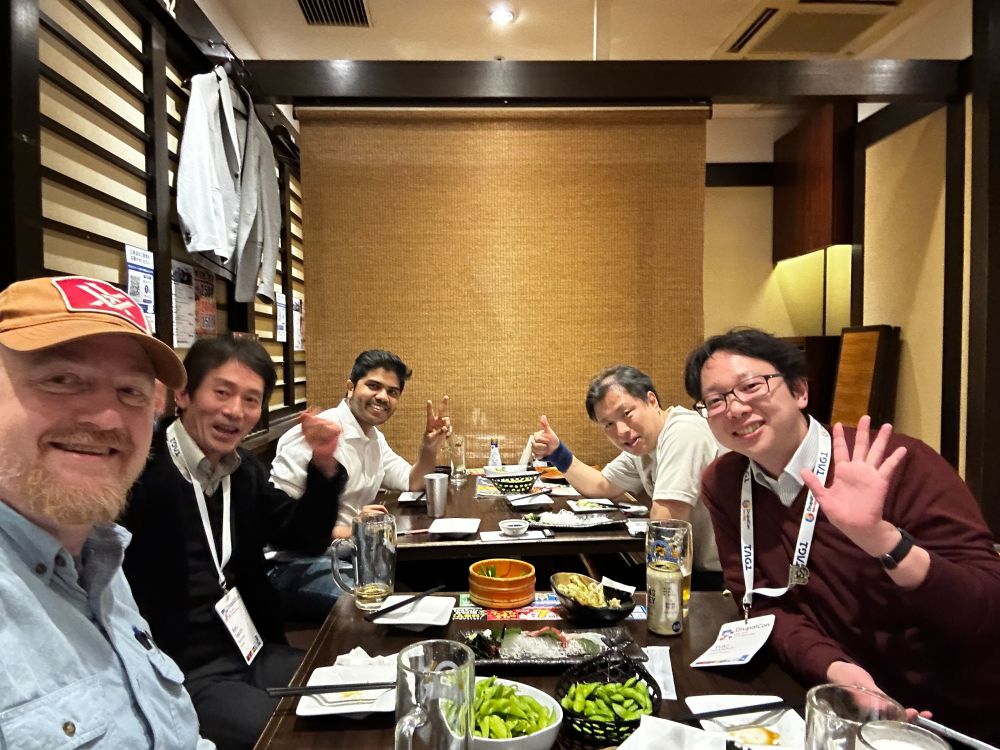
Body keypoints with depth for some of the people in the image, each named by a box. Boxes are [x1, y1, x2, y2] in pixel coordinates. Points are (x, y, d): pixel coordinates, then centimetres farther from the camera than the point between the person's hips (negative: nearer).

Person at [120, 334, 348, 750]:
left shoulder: (244, 468, 7)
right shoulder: (140, 469, -16)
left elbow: (308, 539, 9)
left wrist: (323, 468, -4)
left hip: (255, 652, 7)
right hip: (181, 675, -7)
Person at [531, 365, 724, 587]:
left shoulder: (683, 433, -24)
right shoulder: (643, 444, 5)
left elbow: (664, 527, -27)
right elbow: (601, 486, 19)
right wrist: (557, 452, 7)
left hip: (716, 576, -8)